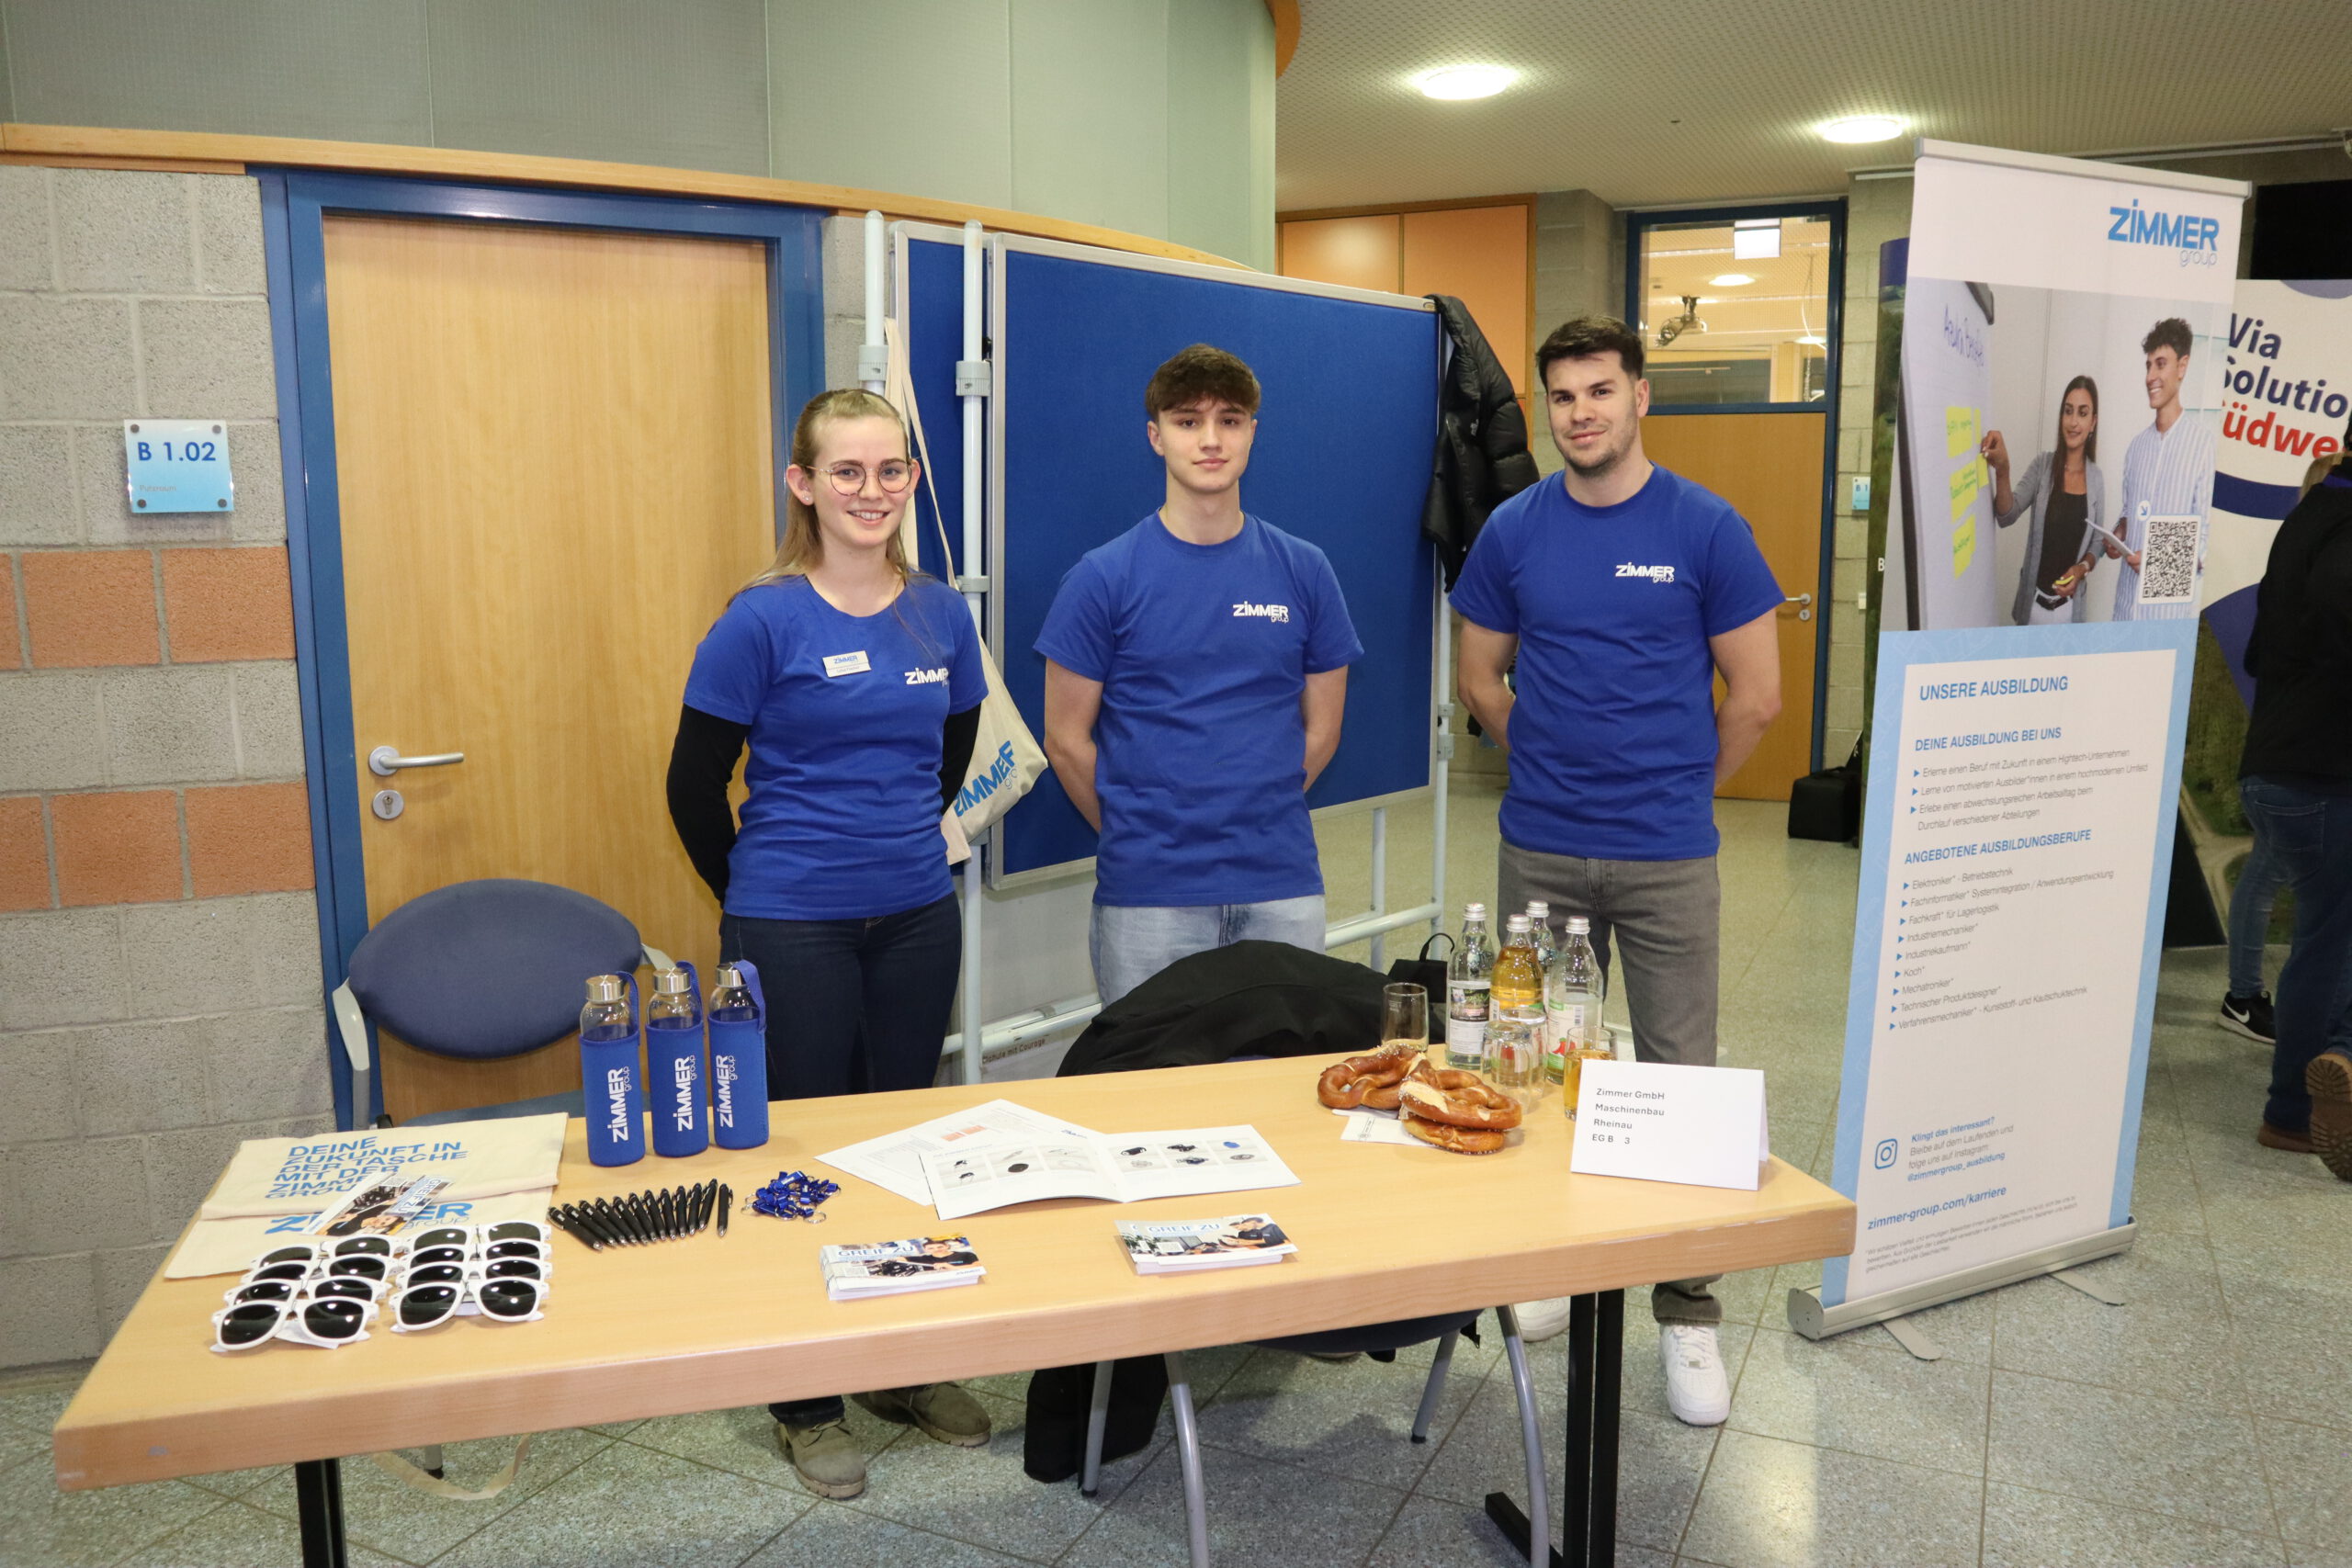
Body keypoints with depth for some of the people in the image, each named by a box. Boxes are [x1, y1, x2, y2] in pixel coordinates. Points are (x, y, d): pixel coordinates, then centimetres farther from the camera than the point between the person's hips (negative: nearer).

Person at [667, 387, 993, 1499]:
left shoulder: (941, 614, 2)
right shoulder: (763, 621, -11)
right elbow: (695, 784, -5)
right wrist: (755, 892, 5)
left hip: (917, 922, 4)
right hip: (790, 935, -4)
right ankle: (804, 1401, 25)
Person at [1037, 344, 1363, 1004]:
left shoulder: (1304, 572, 4)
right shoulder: (1104, 577, -3)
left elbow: (1320, 731, 10)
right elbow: (1067, 743, 1)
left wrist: (1255, 822, 7)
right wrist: (1139, 835, 6)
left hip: (1282, 889, 2)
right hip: (1148, 897, -2)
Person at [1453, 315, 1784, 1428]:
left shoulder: (1704, 528, -4)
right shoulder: (1514, 530, 2)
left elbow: (1755, 695, 0)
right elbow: (1480, 680, 11)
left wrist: (1674, 784, 7)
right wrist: (1559, 760, 9)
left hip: (1666, 855, -2)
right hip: (1539, 849, 2)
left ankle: (1688, 1313, 17)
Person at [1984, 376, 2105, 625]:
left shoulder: (2096, 478, 0)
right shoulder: (2042, 464, -5)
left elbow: (2097, 543, 8)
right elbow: (2006, 516, -17)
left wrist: (2083, 568, -13)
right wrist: (2002, 471, -33)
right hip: (2033, 600, -1)